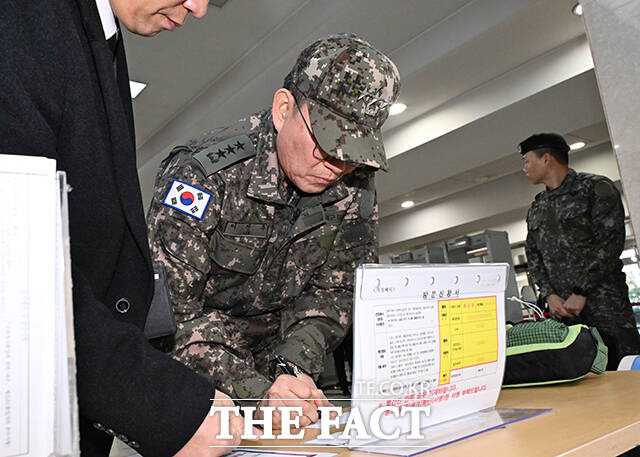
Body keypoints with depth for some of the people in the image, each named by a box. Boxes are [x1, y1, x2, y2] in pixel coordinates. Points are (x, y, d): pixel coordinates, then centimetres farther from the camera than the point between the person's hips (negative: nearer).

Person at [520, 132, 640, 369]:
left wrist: (581, 292, -13)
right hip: (562, 308, 5)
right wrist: (549, 294, -1)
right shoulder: (535, 209, 19)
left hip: (603, 303, -5)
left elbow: (610, 241, -9)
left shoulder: (595, 188, 1)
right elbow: (533, 255, 16)